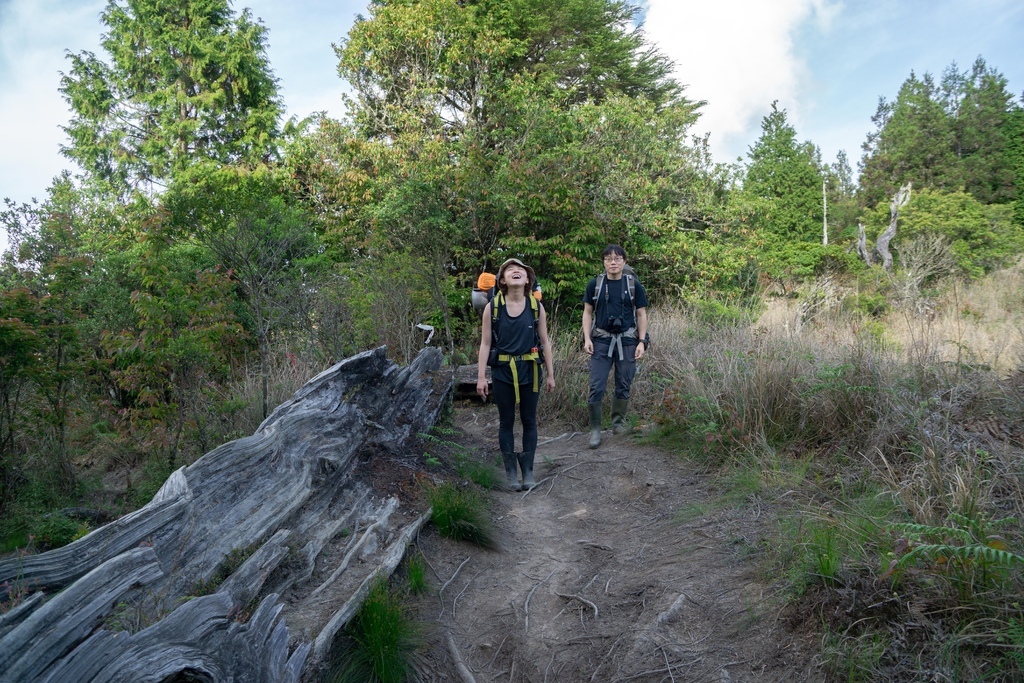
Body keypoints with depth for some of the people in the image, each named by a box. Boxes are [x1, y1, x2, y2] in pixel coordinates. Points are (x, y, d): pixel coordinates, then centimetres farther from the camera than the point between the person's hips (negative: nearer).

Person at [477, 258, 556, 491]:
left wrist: (550, 374, 6)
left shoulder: (536, 306, -1)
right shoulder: (492, 307, -4)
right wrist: (481, 377, -6)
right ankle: (510, 472, 18)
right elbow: (485, 344, -2)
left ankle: (528, 470, 20)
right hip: (502, 372, -1)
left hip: (530, 371, 1)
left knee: (529, 421, 8)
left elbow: (544, 342, 5)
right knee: (506, 421, 8)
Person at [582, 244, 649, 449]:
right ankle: (595, 429, 5)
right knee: (596, 386, -5)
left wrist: (641, 342, -2)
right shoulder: (595, 284, 3)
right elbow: (588, 312, 7)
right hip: (601, 340, 0)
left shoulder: (634, 285, 3)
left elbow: (641, 314, 6)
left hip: (627, 341, 1)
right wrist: (587, 338, -3)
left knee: (623, 386, 7)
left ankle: (618, 420, 28)